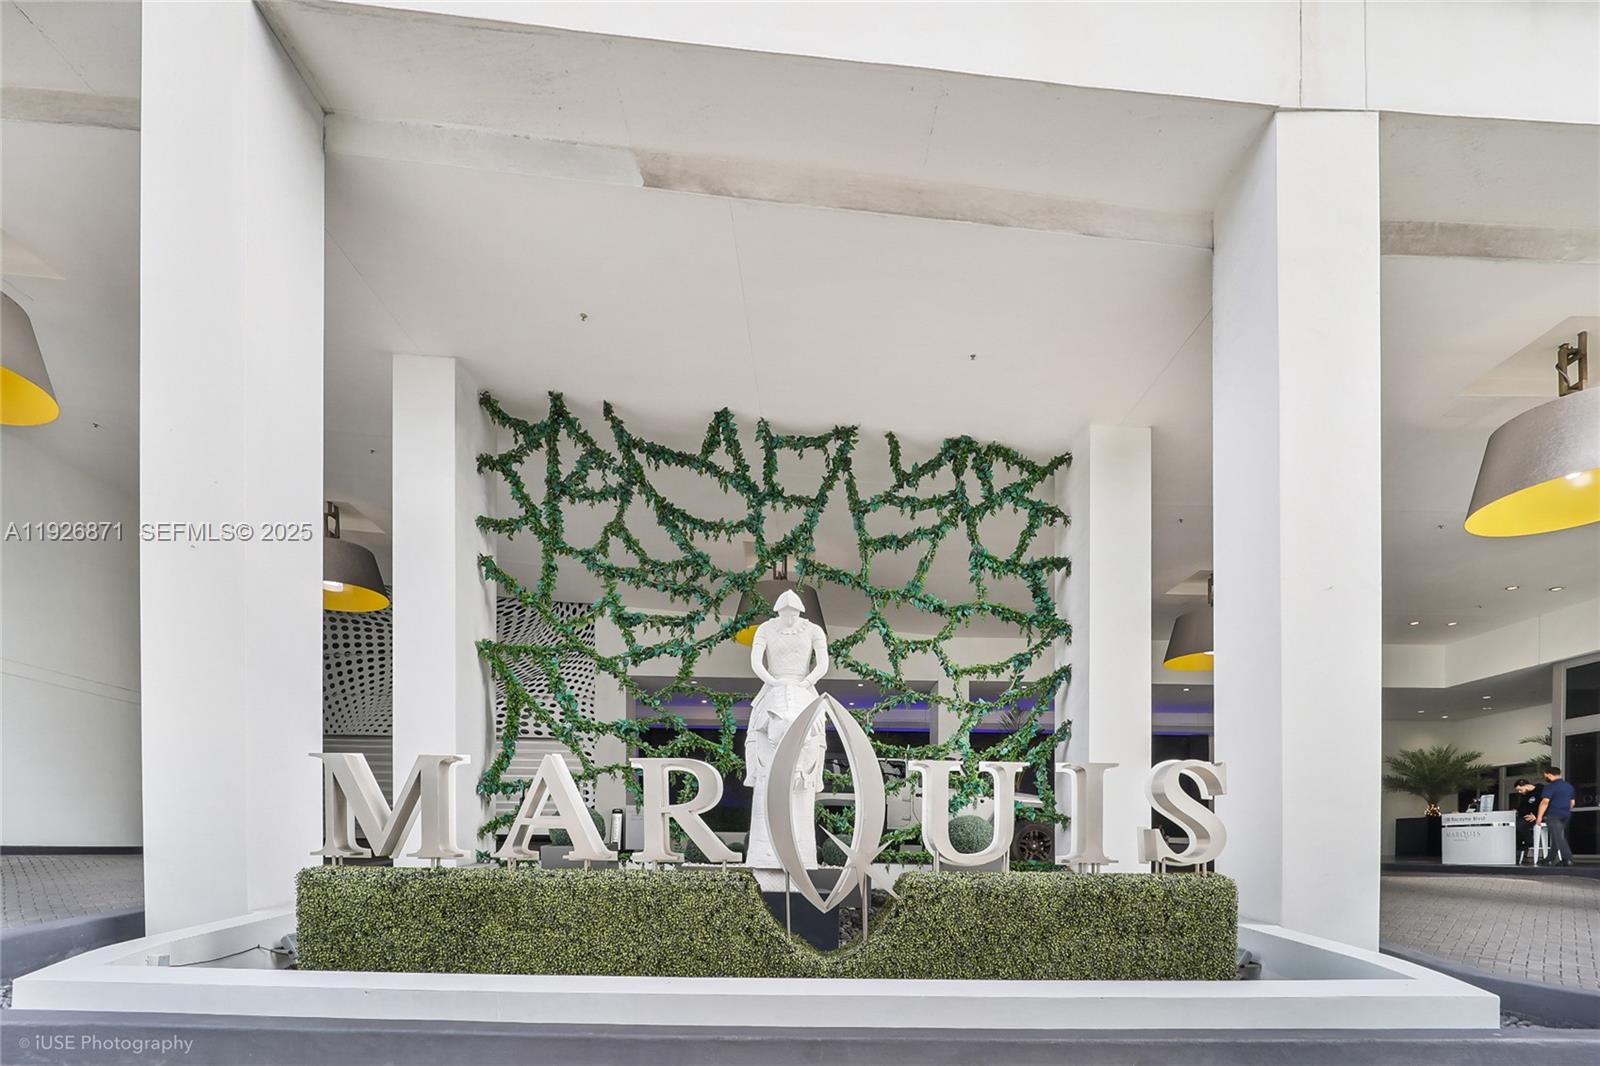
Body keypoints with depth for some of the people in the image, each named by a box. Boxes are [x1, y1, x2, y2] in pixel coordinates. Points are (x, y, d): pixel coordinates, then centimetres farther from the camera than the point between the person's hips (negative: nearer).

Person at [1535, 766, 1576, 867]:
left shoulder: (1550, 787, -11)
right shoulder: (1569, 786, 14)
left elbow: (1545, 802, -19)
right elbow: (1572, 802, 20)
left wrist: (1539, 817, -16)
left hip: (1553, 815, -8)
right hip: (1566, 815, 8)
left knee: (1558, 837, -7)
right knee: (1556, 837, 13)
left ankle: (1568, 859, -16)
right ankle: (1551, 859, 15)